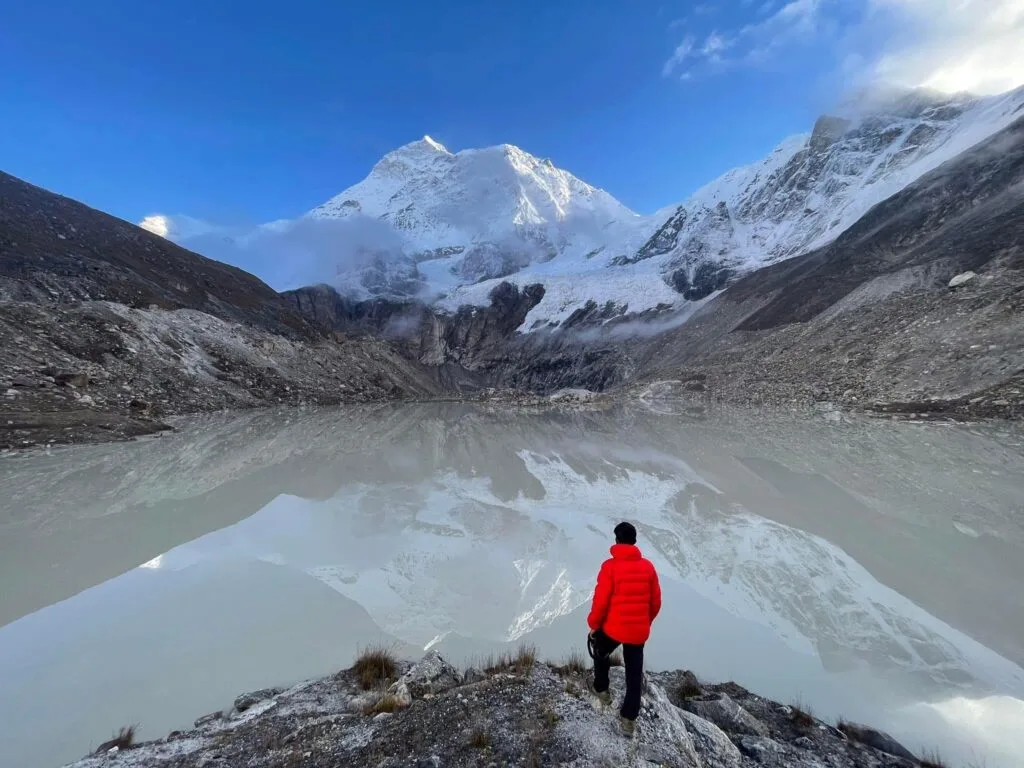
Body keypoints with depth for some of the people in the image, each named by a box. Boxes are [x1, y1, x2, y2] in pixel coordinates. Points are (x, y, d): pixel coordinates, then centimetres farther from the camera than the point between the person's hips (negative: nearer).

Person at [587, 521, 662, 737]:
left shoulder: (610, 566, -16)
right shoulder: (648, 566, -4)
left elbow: (601, 601, -15)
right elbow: (656, 601, 4)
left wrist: (593, 625, 1)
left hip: (613, 628, -3)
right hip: (639, 631, 3)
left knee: (600, 654, 28)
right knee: (635, 674, 16)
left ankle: (601, 689, 40)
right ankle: (628, 719, 24)